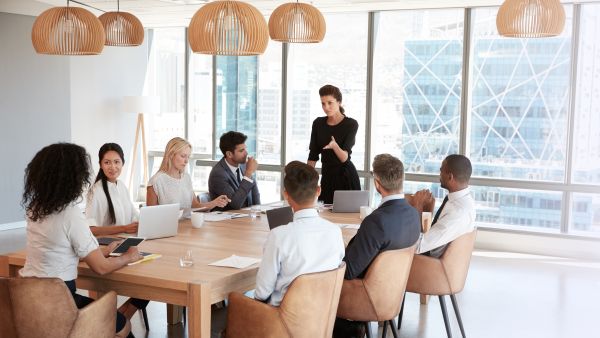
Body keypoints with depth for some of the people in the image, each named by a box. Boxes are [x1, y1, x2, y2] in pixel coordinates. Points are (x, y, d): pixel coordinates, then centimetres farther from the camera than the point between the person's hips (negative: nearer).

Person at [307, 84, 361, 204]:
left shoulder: (351, 124, -9)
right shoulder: (318, 123, 4)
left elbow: (344, 157, -18)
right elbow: (313, 156, 7)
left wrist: (334, 146, -38)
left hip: (346, 177, -4)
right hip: (326, 177, 4)